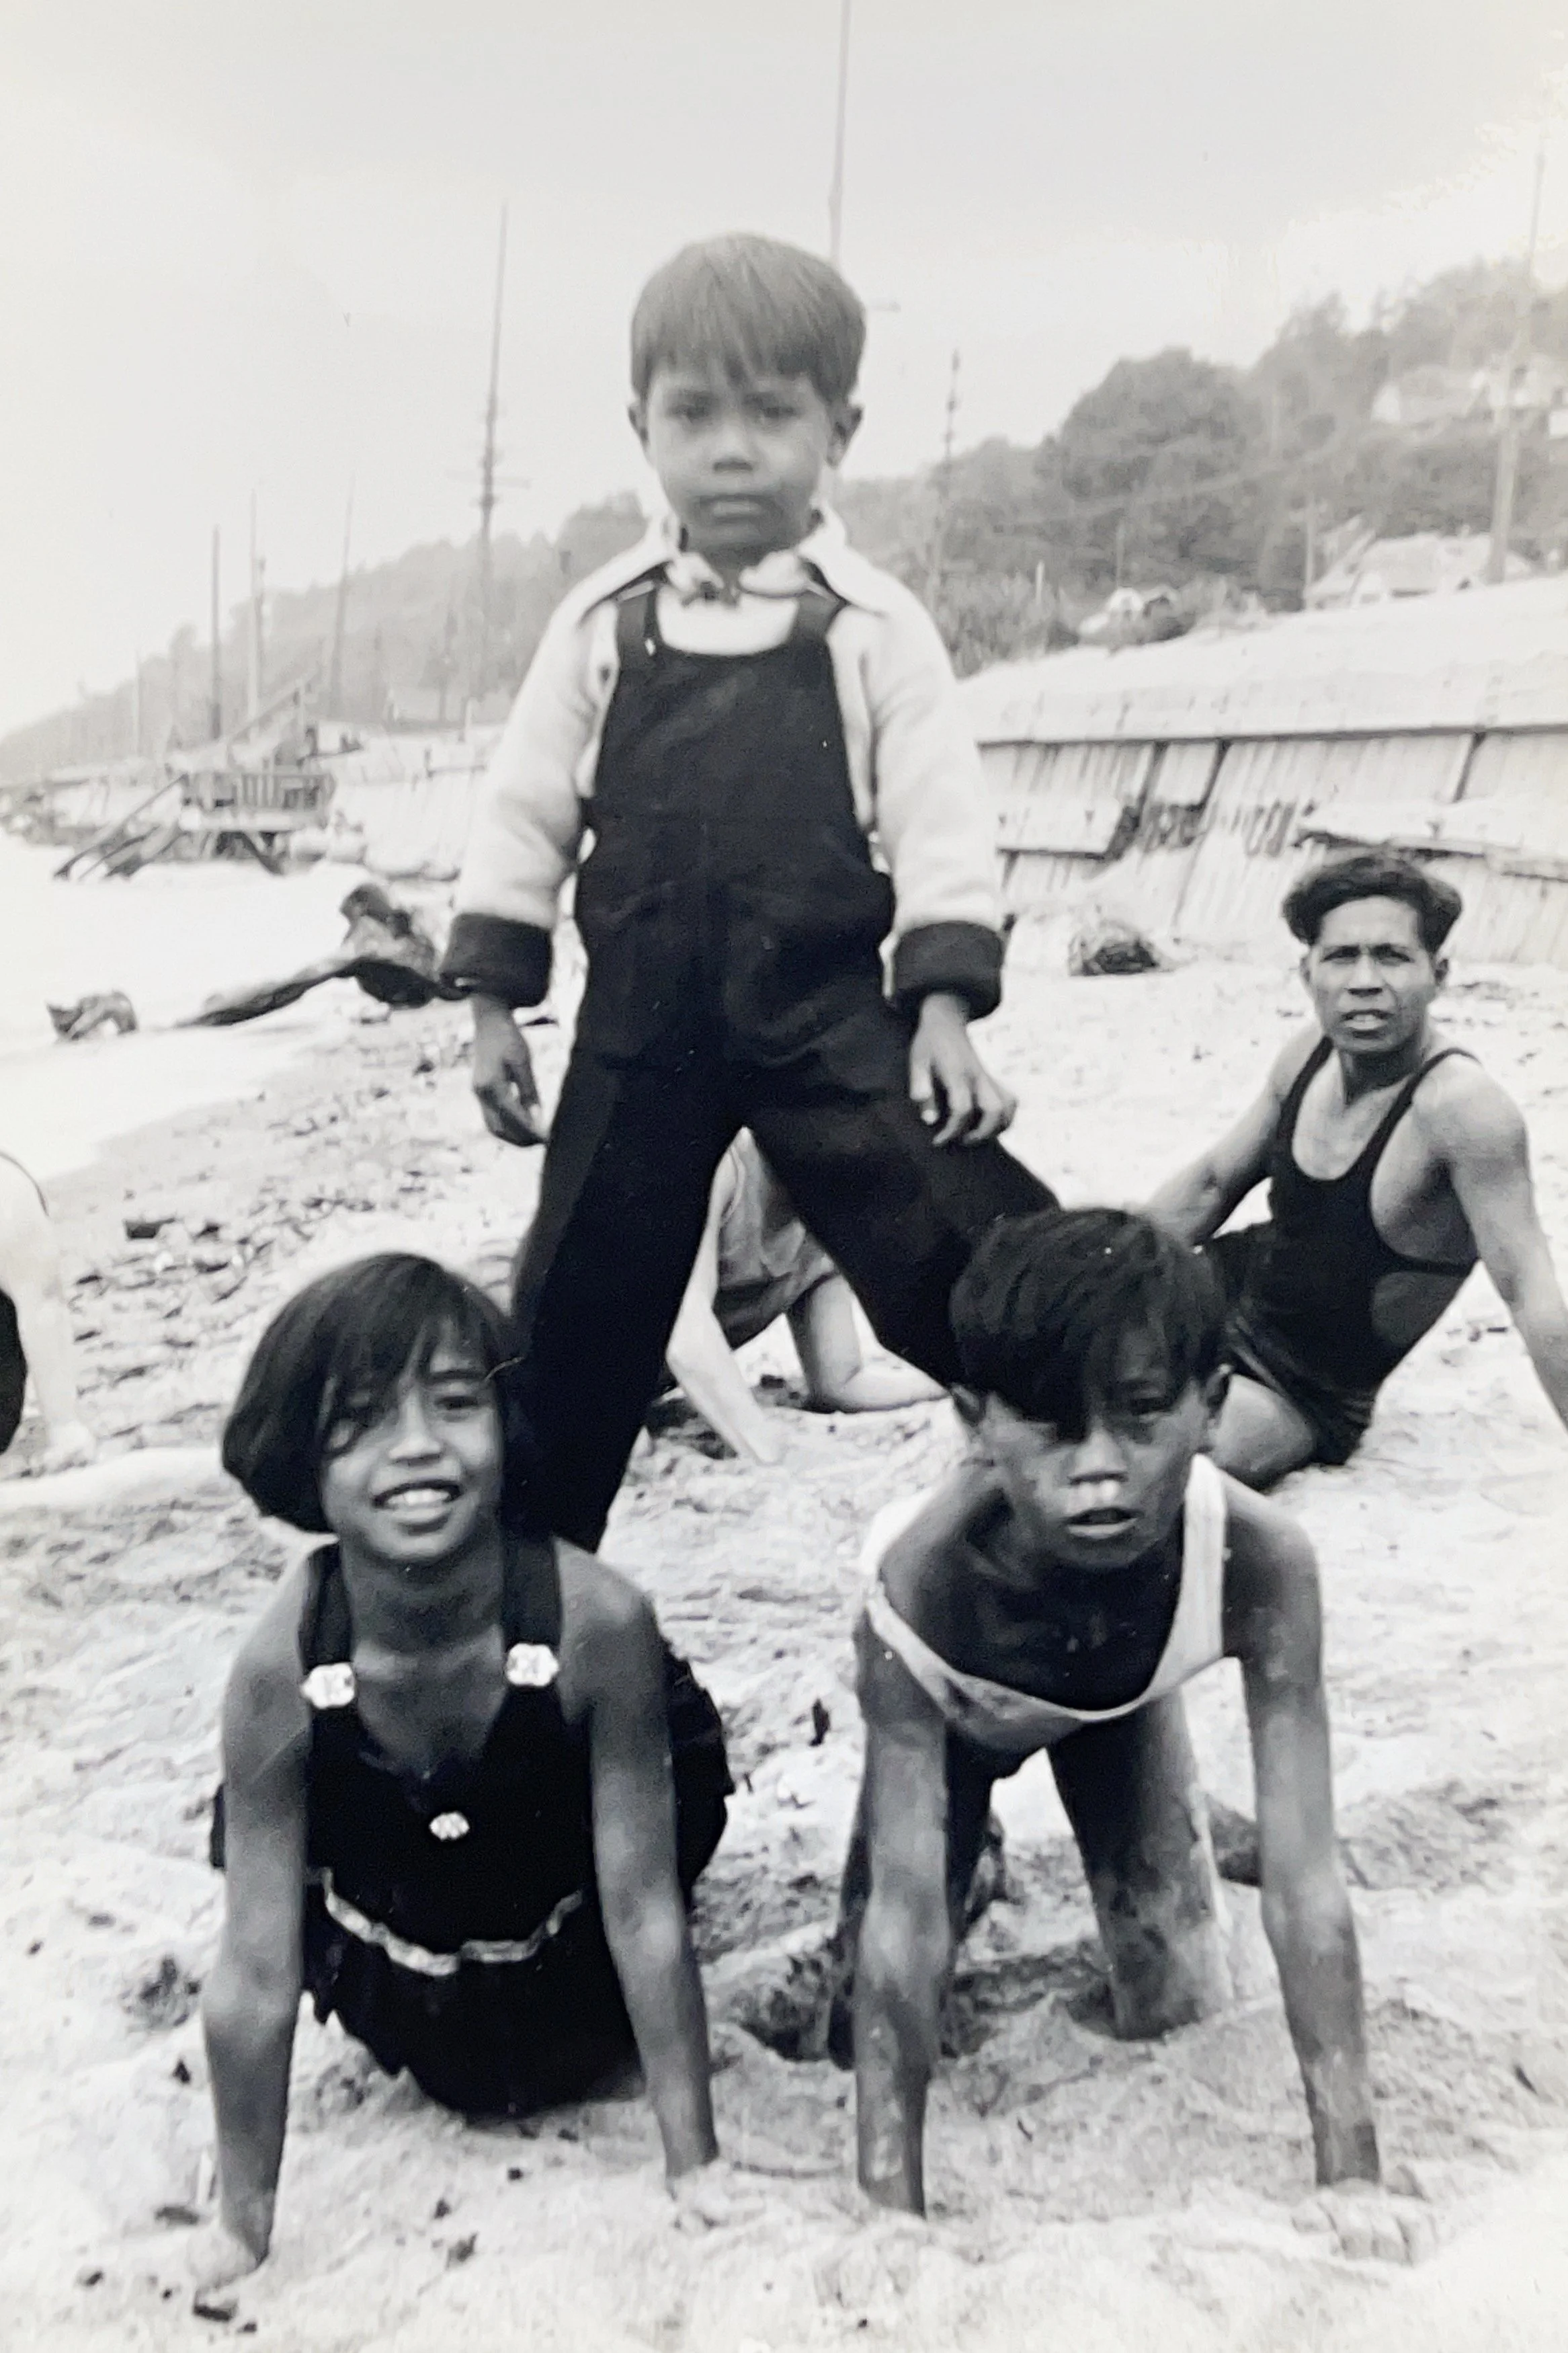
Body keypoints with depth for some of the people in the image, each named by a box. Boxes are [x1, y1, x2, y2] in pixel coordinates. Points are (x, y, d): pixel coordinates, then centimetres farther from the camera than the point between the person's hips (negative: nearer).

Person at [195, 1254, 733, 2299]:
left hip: (565, 1942, -1)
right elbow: (255, 1977, -23)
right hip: (394, 1958, 1)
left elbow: (646, 1915, -26)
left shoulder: (598, 1620, -37)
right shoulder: (280, 1671, -34)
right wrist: (244, 2229, -12)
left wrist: (699, 2177, -19)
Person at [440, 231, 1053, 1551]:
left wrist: (944, 1007, -12)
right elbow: (525, 815, 7)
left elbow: (942, 822, -4)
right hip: (641, 1024, 2)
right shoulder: (602, 625, 4)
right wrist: (495, 1003, 5)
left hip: (829, 1016, -2)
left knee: (961, 1252, -8)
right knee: (579, 1300, 10)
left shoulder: (876, 628, -2)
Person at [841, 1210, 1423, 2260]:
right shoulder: (923, 1578, -45)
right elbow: (904, 1908, -41)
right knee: (878, 2026, -5)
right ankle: (976, 1859, 26)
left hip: (1122, 1703, 1)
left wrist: (1354, 2178, -36)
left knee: (1185, 2020, 1)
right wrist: (892, 2211, -41)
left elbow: (1304, 1874, -36)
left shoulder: (1259, 1558, -42)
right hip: (958, 1716, -1)